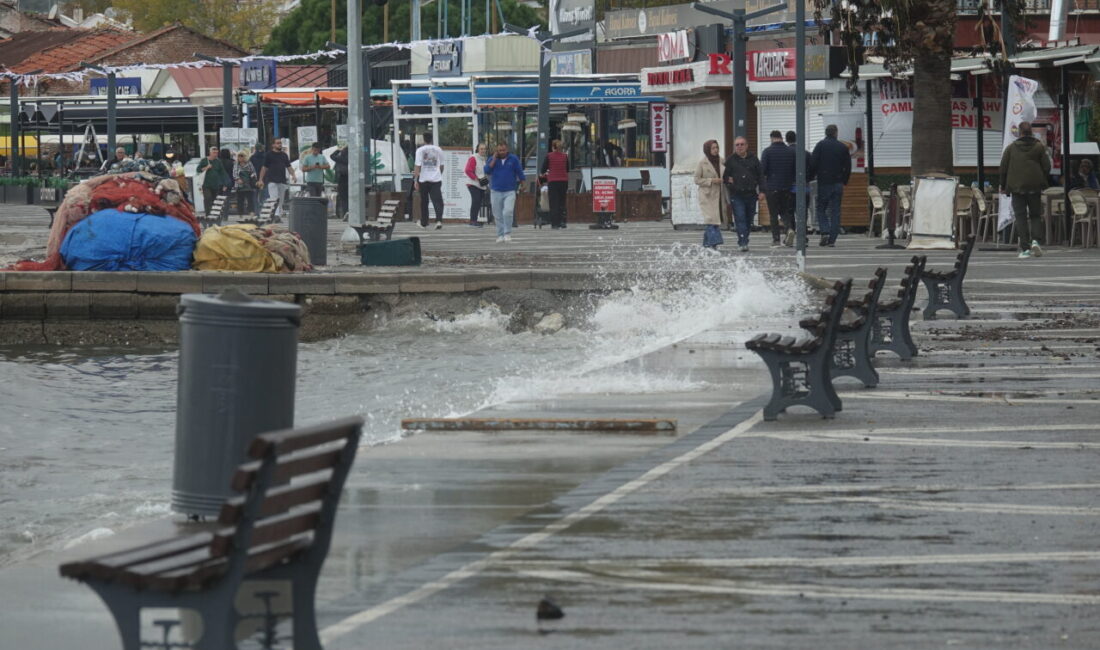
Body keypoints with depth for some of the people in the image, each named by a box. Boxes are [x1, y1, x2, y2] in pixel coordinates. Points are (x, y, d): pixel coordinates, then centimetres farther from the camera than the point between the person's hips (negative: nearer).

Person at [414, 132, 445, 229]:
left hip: (423, 180, -1)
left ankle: (424, 223, 21)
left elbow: (418, 166, -10)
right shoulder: (438, 150, 5)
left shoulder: (420, 150, -4)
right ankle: (439, 220, -24)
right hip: (436, 179, 1)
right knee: (437, 201, -4)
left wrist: (416, 180, -8)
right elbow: (441, 165, 15)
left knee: (424, 202, 13)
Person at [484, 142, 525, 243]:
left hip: (509, 192, -2)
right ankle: (500, 235, 15)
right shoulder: (492, 159, 5)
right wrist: (494, 159, -12)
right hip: (496, 192, 2)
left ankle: (507, 233, -12)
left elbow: (519, 172, 7)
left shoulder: (513, 159, 2)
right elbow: (487, 170, -10)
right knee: (498, 215, 5)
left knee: (508, 212, -19)